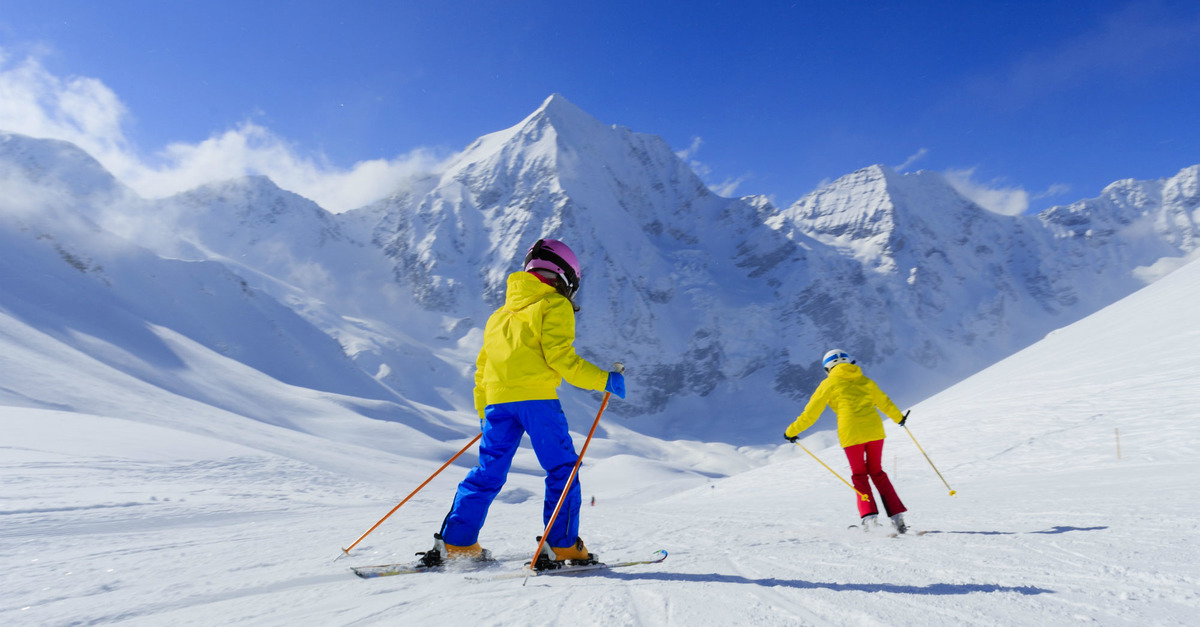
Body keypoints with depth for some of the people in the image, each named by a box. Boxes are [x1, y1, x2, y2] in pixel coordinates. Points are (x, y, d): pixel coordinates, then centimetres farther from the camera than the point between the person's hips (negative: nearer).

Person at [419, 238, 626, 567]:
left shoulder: (500, 314, 26)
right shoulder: (555, 306, 4)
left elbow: (482, 369, 25)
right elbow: (561, 357, -11)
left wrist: (483, 415, 32)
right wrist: (604, 380, -5)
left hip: (497, 399, 6)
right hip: (535, 395, -6)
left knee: (488, 472, 12)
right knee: (562, 468, 5)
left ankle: (454, 543, 10)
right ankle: (562, 544, 3)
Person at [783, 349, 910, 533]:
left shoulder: (829, 384, 6)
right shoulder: (865, 380, 19)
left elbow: (811, 413, 6)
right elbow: (884, 402, 31)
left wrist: (792, 431, 15)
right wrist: (899, 417, 49)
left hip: (851, 433, -4)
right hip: (874, 430, 4)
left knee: (859, 476, 10)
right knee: (877, 473, 17)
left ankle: (869, 515, -4)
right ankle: (897, 515, 11)